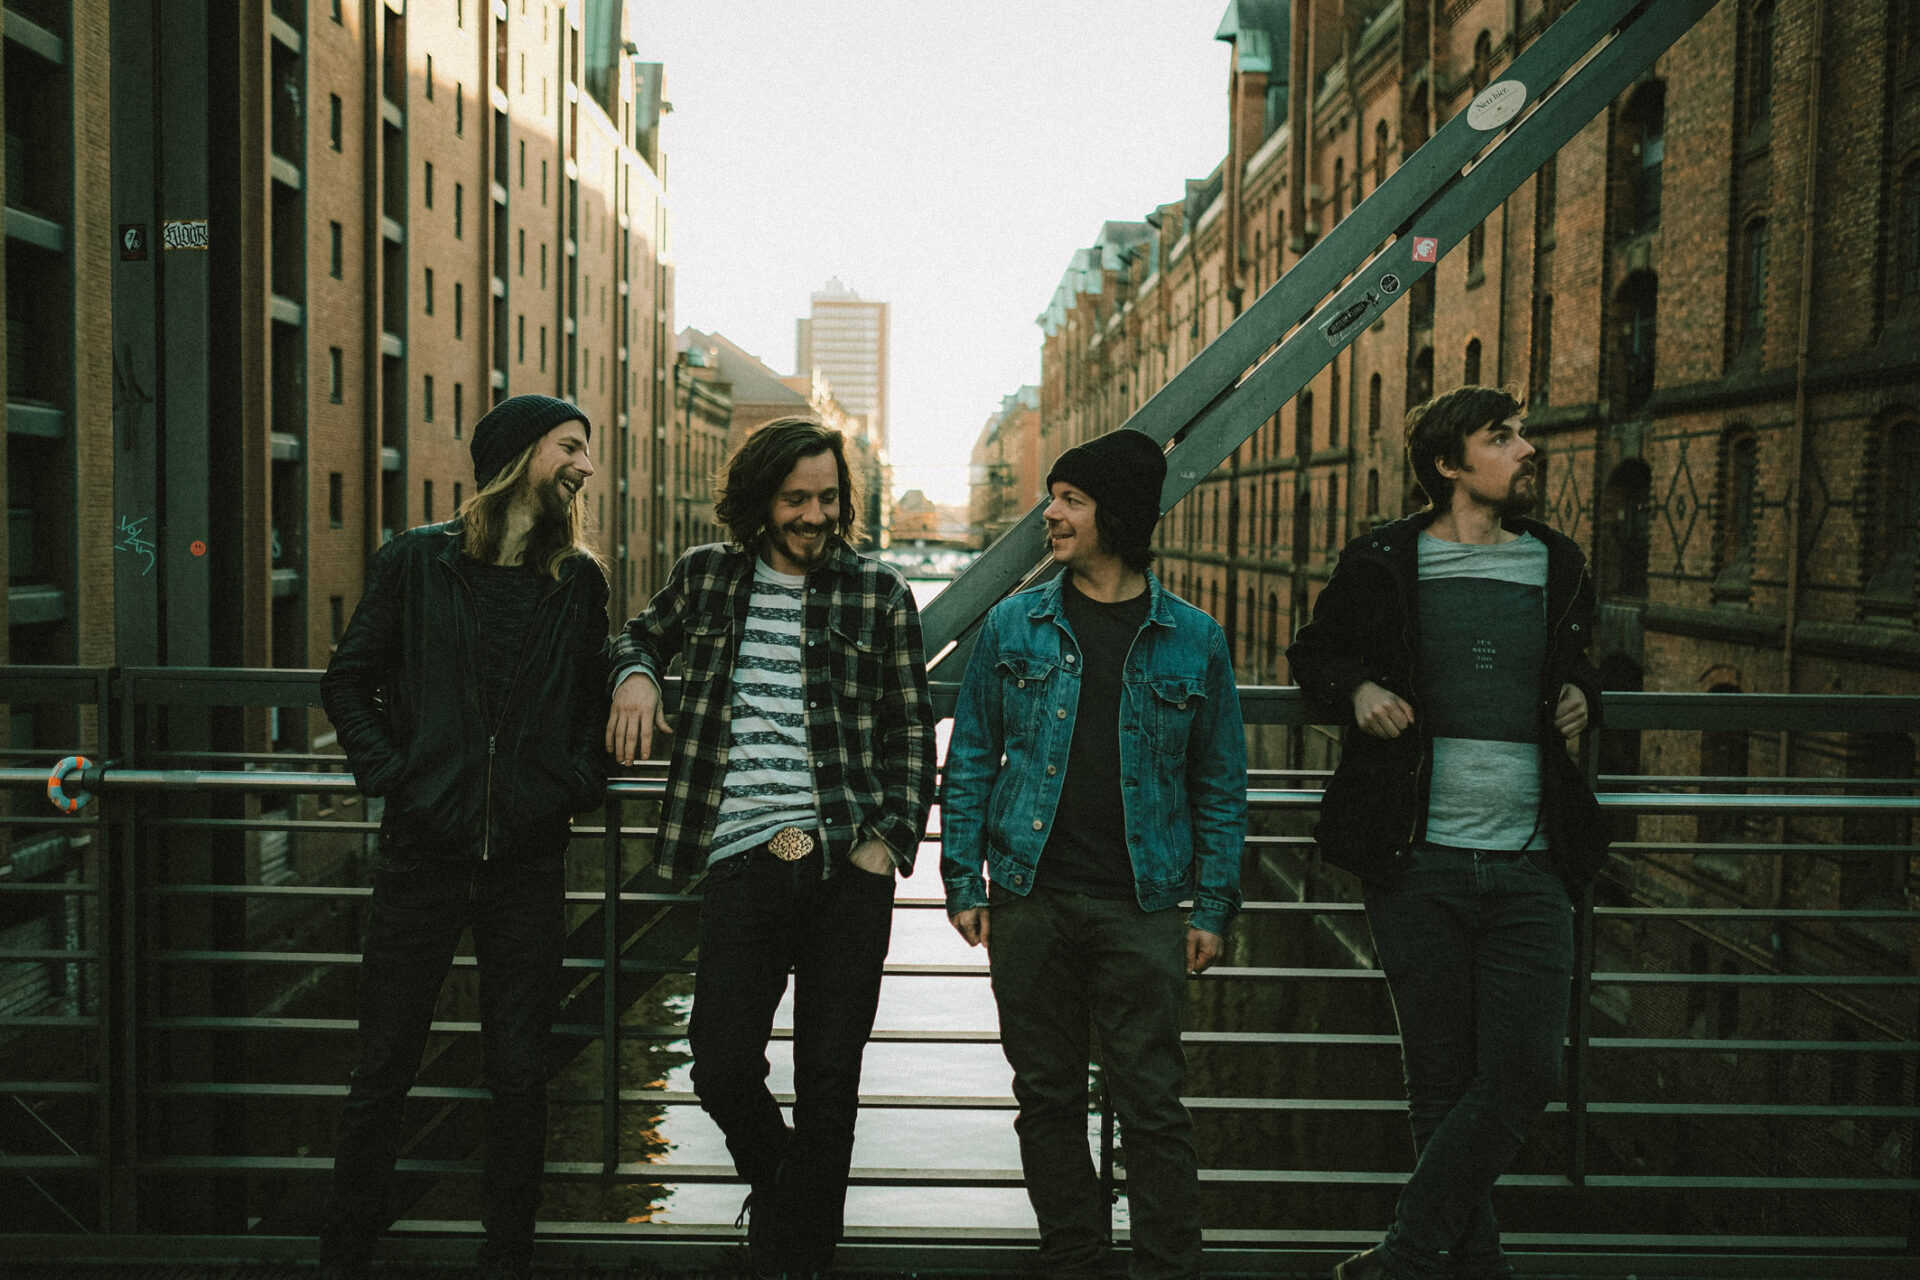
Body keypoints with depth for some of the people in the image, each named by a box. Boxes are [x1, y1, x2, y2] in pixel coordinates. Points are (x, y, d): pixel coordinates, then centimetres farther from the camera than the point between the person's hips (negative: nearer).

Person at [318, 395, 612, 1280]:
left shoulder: (578, 578, 6)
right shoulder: (419, 561, 1)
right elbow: (347, 682, 8)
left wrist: (577, 784, 2)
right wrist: (388, 771, -4)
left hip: (529, 861, 1)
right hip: (423, 853, -1)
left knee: (519, 1076, 8)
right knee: (383, 1073, 8)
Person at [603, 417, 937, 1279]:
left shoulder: (878, 593, 5)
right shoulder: (708, 576, 9)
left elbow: (912, 730, 8)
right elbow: (645, 632, 28)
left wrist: (892, 839, -1)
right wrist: (635, 672, 4)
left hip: (849, 863, -1)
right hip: (743, 861, 1)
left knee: (828, 1080, 4)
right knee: (721, 1068, 2)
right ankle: (773, 1177, 34)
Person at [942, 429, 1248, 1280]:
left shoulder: (1192, 640, 2)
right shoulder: (1014, 625, 5)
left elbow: (1220, 783, 6)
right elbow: (970, 758, 7)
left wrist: (1212, 907, 1)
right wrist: (964, 882, 1)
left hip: (1141, 906, -1)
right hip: (1029, 899, 2)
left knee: (1152, 1103, 1)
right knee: (1047, 1097, 10)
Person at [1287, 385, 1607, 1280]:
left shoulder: (1557, 566, 12)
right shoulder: (1383, 565, 2)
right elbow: (1313, 655, 14)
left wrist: (1579, 696, 6)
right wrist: (1356, 690, -6)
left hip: (1529, 868, 3)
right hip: (1418, 862, -3)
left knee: (1525, 1073, -5)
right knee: (1441, 1082, 5)